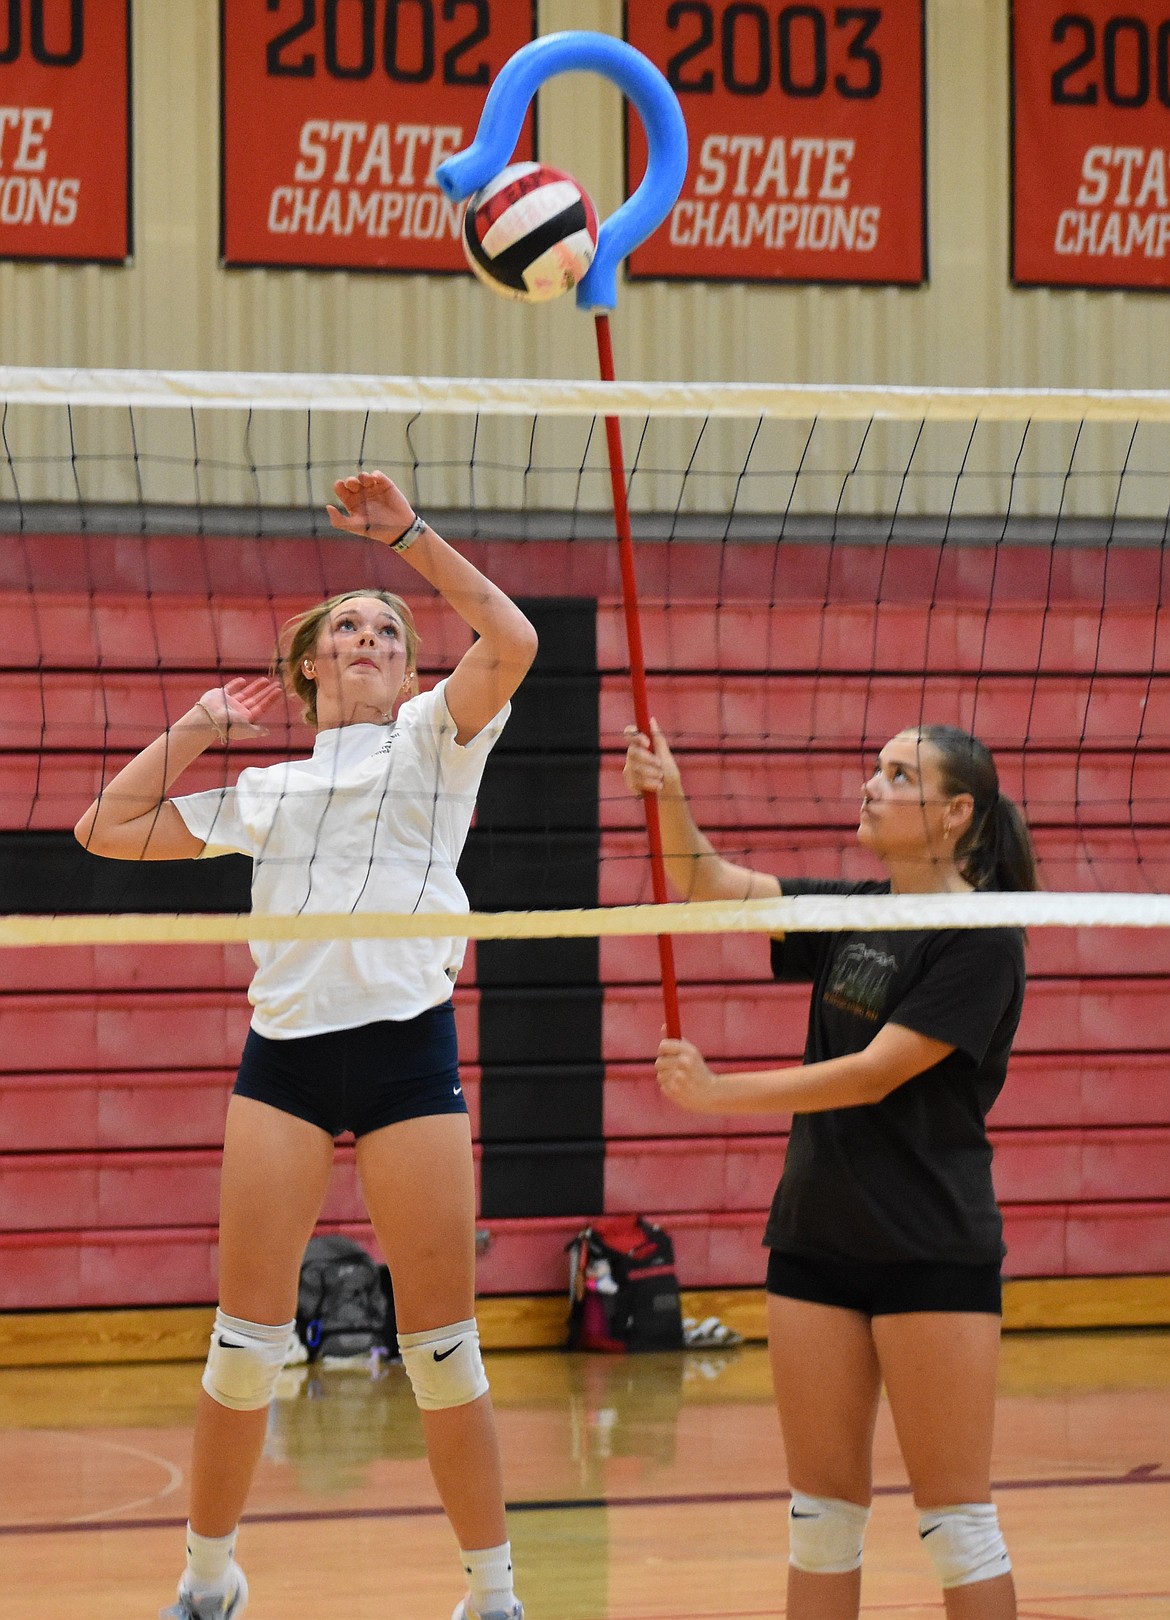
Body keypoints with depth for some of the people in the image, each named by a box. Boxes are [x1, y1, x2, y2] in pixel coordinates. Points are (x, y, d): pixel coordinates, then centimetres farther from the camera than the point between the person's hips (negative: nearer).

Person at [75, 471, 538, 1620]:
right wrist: (194, 731, 22)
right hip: (283, 1051, 3)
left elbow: (509, 642, -7)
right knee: (245, 1340, -1)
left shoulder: (430, 739, 11)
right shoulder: (260, 792, 22)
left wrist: (408, 535, -6)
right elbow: (106, 829, 25)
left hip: (406, 1043, -3)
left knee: (442, 1349, -2)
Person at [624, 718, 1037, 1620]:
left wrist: (717, 1095, -15)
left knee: (955, 1519, -3)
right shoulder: (847, 912, 10)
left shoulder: (981, 938, -11)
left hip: (934, 1253, -7)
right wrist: (669, 800, -16)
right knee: (823, 1511, 9)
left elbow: (874, 1073, -16)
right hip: (817, 1241, 7)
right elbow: (709, 886, 4)